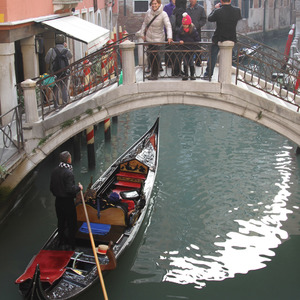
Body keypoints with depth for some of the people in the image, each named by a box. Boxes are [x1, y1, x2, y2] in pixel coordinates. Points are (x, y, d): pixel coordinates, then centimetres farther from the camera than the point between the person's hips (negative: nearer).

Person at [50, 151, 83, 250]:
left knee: (61, 223, 18)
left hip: (58, 201, 7)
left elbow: (51, 187, 9)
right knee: (71, 224, 5)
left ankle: (62, 243, 29)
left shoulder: (55, 171, 2)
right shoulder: (68, 173, -22)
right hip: (68, 201, -7)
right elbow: (70, 189, -27)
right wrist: (79, 187, -11)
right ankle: (71, 246, 10)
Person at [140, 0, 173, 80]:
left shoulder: (163, 14, -13)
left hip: (158, 39, -5)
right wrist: (143, 34, 9)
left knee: (155, 55, -9)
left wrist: (169, 37, -33)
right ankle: (153, 72, 24)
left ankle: (155, 74, 3)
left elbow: (168, 26, -21)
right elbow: (145, 23, 11)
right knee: (151, 55, 9)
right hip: (149, 37, 5)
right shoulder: (148, 12, -1)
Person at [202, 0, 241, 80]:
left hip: (218, 39, -3)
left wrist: (215, 8, 8)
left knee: (212, 56, 12)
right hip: (231, 39, 3)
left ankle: (208, 74, 19)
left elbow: (209, 19, -3)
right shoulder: (237, 10, -12)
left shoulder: (218, 11, -20)